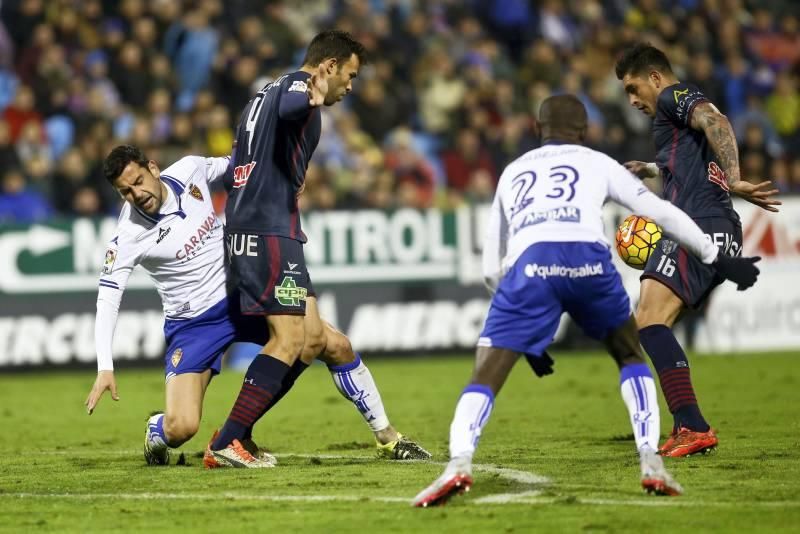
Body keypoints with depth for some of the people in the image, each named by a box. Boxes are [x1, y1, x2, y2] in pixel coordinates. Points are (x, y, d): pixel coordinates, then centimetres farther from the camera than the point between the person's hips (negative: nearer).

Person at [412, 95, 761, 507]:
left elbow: (491, 268, 36)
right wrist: (717, 259, 36)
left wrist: (528, 339, 41)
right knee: (630, 357, 25)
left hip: (529, 264, 0)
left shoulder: (512, 173, 35)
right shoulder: (597, 163, 29)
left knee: (484, 380, 2)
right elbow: (662, 213, 26)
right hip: (588, 259, 0)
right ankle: (650, 462, 9)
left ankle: (459, 464, -25)